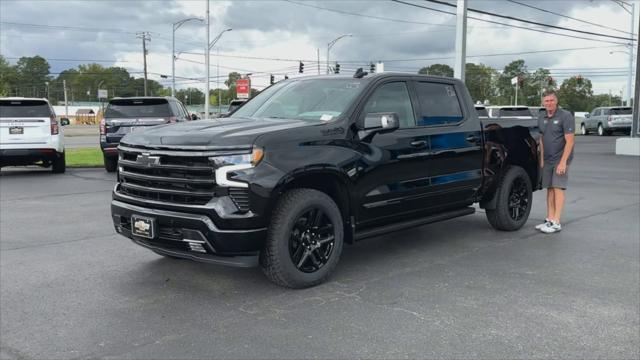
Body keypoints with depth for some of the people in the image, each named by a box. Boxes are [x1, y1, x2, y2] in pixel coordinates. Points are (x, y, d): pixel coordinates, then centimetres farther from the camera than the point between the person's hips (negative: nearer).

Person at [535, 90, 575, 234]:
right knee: (549, 188, 6)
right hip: (547, 160, 6)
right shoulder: (541, 117, 9)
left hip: (561, 159, -6)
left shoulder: (565, 116, -11)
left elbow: (569, 141, -14)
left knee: (558, 188, -8)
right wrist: (541, 159, 12)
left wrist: (563, 161, -19)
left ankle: (556, 222, -8)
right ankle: (549, 219, 11)